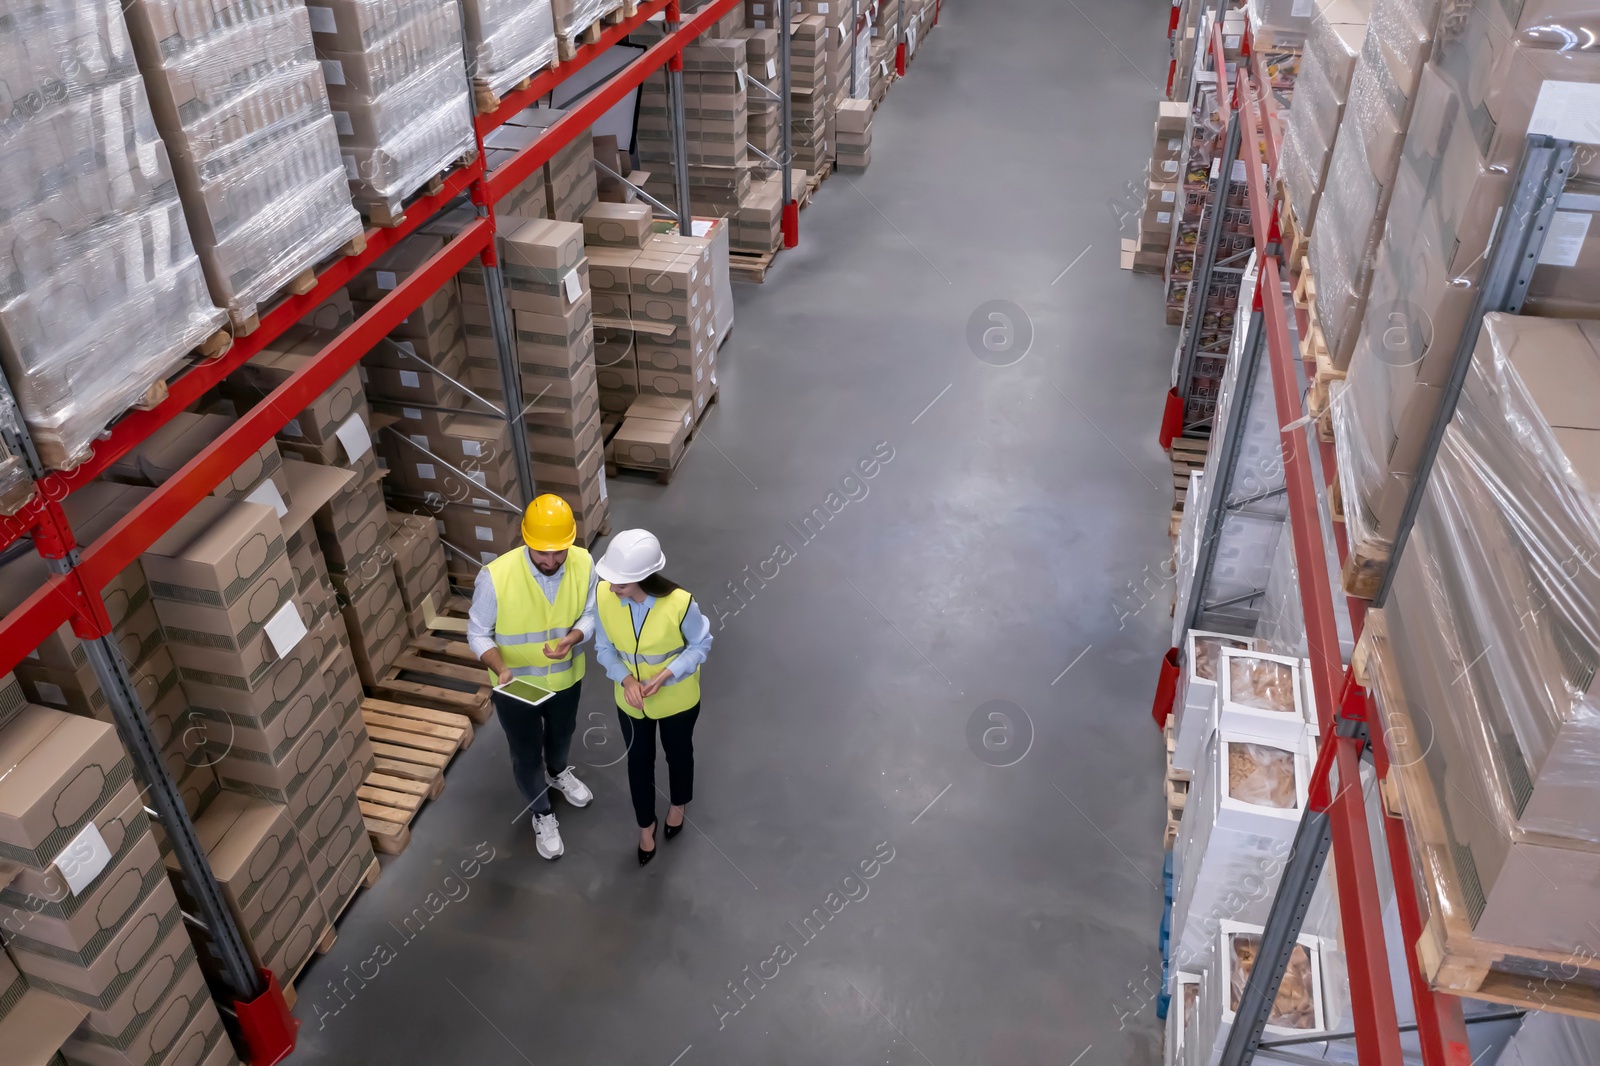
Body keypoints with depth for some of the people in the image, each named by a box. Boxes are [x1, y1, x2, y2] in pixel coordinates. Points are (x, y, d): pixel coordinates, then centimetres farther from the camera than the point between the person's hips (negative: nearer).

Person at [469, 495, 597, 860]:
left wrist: (573, 638, -29)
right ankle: (542, 814, 47)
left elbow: (590, 614, -7)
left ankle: (557, 773, 66)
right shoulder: (496, 576, -31)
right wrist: (500, 669, -35)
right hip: (516, 685, -3)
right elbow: (478, 634, -18)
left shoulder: (583, 564, -22)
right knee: (527, 754, 19)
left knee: (562, 734, 32)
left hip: (566, 677, 3)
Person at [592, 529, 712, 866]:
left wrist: (666, 675, -27)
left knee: (678, 754, 27)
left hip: (677, 699, -2)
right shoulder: (604, 597, -25)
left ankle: (678, 804, 60)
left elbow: (700, 645, -15)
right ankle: (645, 823, 53)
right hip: (630, 701, 2)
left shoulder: (680, 604, -34)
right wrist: (625, 678, -25)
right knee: (638, 762, 24)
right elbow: (604, 647, -8)